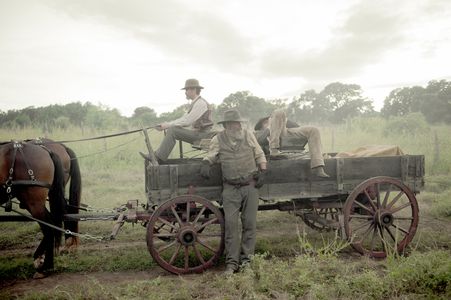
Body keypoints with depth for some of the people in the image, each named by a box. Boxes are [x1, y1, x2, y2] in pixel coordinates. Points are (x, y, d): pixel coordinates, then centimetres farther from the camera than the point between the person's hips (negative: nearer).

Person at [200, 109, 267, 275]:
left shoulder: (248, 135, 4)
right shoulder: (218, 139, 1)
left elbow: (260, 155, 13)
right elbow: (210, 156, 9)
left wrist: (262, 173, 3)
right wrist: (205, 164, -13)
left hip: (250, 185, 1)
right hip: (230, 188, -1)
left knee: (249, 222, 4)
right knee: (231, 223, -5)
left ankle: (246, 258, 17)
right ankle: (231, 262, 4)